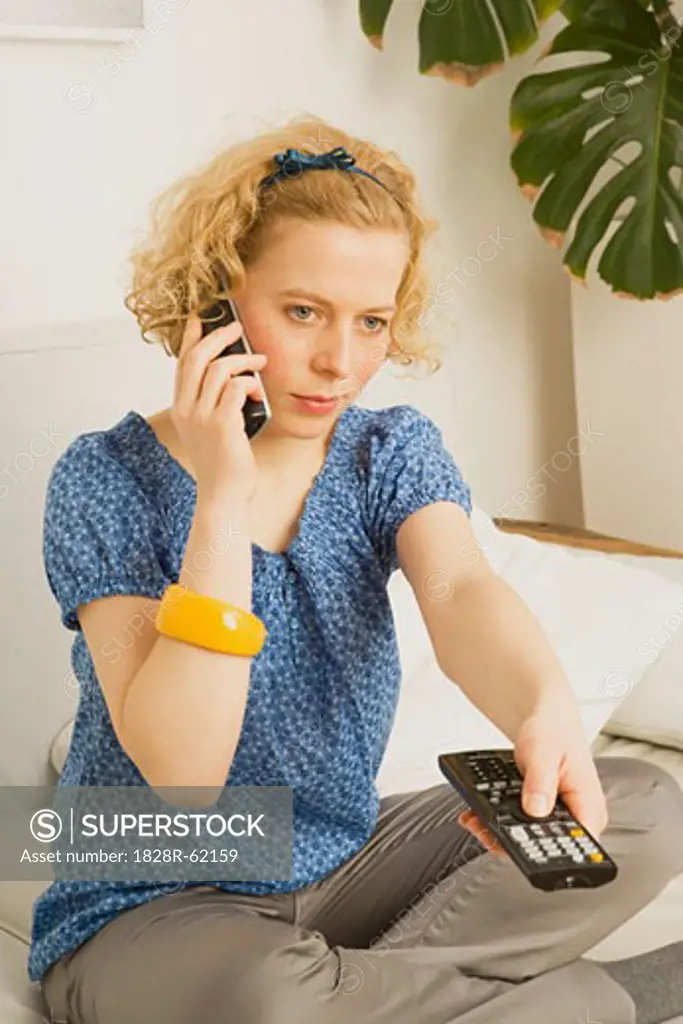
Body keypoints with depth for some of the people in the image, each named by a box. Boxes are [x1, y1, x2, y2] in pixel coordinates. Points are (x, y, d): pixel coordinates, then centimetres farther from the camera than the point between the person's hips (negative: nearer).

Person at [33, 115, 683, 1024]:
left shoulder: (395, 453, -1)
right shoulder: (107, 481, -15)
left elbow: (460, 590, -24)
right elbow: (181, 767, -25)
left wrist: (545, 707, -47)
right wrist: (224, 498, -29)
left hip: (345, 864, 5)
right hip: (151, 909, -4)